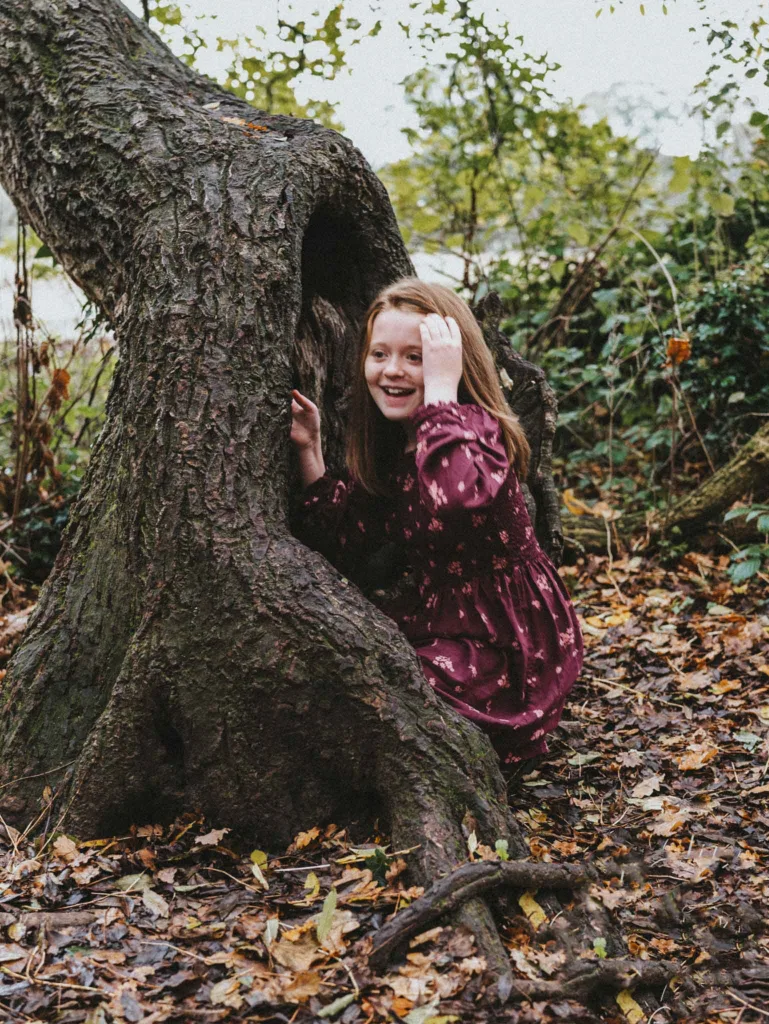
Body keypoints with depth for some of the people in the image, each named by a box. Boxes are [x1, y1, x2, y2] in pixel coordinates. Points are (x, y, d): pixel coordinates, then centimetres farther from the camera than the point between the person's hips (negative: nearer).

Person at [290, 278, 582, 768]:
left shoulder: (476, 430, -19)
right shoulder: (386, 444, 5)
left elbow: (457, 499, -44)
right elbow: (343, 548, 4)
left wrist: (441, 387, -34)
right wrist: (309, 450, -2)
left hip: (509, 649, -8)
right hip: (442, 624, 9)